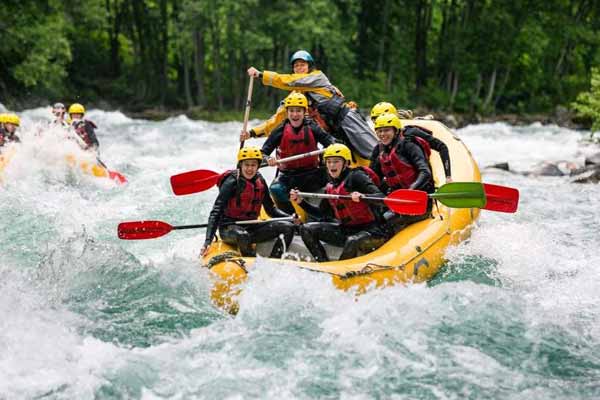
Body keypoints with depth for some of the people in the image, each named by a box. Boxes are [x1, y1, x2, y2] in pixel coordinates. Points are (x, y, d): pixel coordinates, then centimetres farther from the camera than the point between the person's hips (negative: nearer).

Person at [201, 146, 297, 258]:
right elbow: (216, 212, -20)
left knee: (288, 227, -9)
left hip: (250, 227, 6)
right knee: (242, 235, -40)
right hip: (229, 228, -6)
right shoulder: (232, 182, -15)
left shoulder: (260, 182, 4)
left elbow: (270, 208, 14)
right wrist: (208, 241, -30)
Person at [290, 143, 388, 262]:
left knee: (353, 241, -39)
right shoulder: (330, 187, 12)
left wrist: (362, 197, -39)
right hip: (347, 230, 7)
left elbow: (380, 198, -19)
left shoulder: (355, 176, -9)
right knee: (307, 229, 0)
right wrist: (301, 202, 9)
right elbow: (322, 214, 18)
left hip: (371, 230, -7)